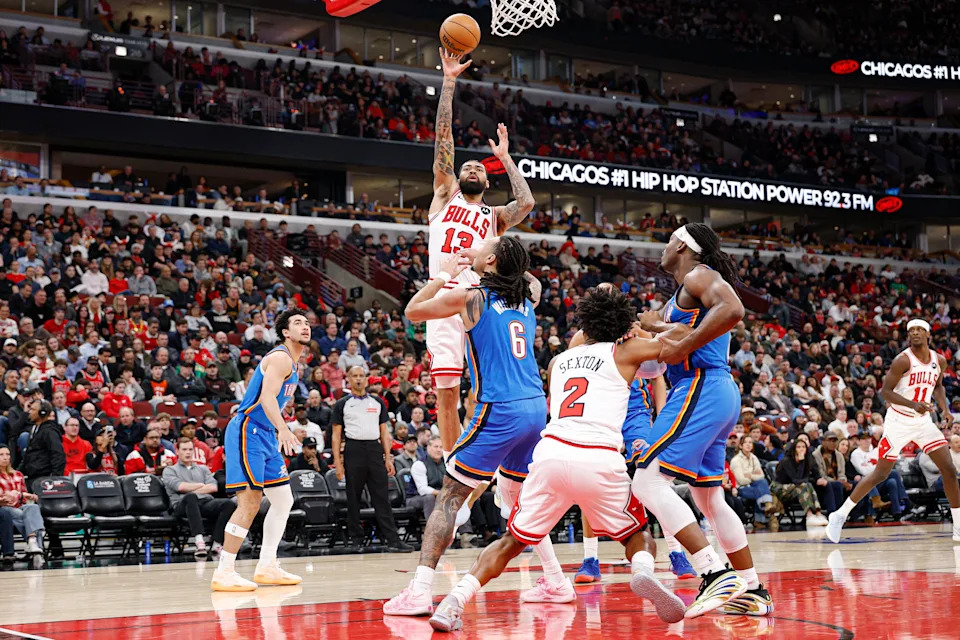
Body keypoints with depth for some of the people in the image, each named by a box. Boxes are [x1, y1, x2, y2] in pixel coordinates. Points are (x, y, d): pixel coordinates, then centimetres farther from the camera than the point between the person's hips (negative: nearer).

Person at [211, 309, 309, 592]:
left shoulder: (292, 364, 18)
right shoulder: (280, 357, -12)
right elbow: (267, 396, -26)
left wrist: (279, 436, 25)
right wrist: (283, 429, -39)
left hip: (265, 435, 11)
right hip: (247, 432, -11)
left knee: (283, 501, 12)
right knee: (249, 503, -15)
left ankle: (267, 567, 19)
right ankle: (223, 573, -12)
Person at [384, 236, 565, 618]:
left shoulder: (472, 298, -4)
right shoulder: (527, 297, 11)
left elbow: (412, 312, 10)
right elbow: (530, 279, 38)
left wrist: (444, 275, 19)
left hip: (499, 412, -6)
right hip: (536, 408, 7)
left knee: (450, 496, -3)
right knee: (519, 498, 24)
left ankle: (420, 590, -11)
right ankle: (556, 583, 27)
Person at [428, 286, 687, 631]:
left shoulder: (559, 360, 26)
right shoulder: (625, 352, 16)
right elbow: (680, 335, 21)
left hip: (550, 454, 2)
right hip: (600, 459, -2)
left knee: (511, 542, 17)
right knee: (637, 534, 21)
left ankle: (455, 601, -2)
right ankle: (642, 571, -13)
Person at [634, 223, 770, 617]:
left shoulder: (699, 275, -5)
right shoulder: (680, 296, 25)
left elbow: (733, 309, -24)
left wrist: (683, 346, -24)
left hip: (701, 389, -11)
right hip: (720, 394, 11)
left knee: (648, 481, -17)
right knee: (709, 498, 18)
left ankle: (717, 575, -25)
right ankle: (752, 592, 22)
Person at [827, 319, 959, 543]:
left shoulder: (939, 360, 4)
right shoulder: (903, 360, -15)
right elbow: (885, 392, -17)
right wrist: (913, 404, -29)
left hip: (923, 420, 5)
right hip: (899, 421, -5)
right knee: (880, 474, -4)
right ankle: (840, 516, 8)